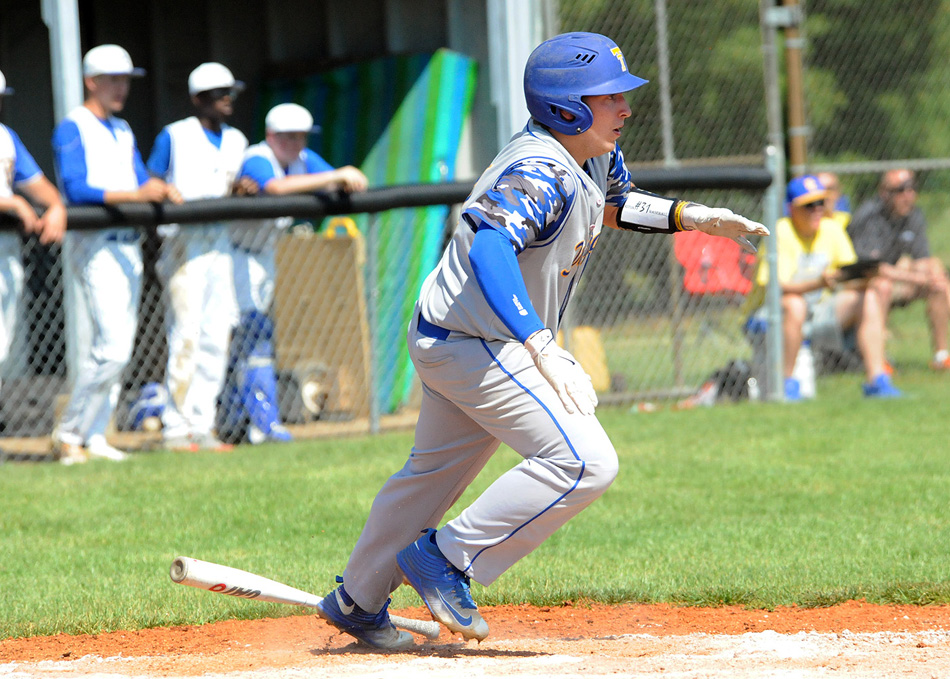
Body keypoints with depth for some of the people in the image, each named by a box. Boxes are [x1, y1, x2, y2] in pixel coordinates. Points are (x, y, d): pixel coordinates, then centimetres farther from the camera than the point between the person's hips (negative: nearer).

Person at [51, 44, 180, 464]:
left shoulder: (123, 132, 20)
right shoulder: (72, 129, -6)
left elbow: (141, 180, 14)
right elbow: (76, 190, -18)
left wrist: (161, 190, -10)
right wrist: (134, 195, -27)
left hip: (128, 247, 9)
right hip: (93, 247, -9)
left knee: (117, 348, 7)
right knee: (111, 347, -15)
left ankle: (94, 436, 12)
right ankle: (69, 433, -7)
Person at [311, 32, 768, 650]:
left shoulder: (593, 154, 4)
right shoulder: (542, 174, -27)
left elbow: (608, 206, 27)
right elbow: (489, 249, -42)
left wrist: (691, 217, 12)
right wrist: (543, 349, -50)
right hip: (473, 345, -11)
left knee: (435, 471, 24)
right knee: (584, 461, -19)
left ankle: (357, 602, 40)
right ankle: (448, 560, -9)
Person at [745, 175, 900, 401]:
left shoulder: (832, 228, 2)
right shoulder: (781, 232, -15)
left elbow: (852, 280, 0)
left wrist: (863, 278, -25)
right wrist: (818, 283, -40)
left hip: (817, 313, 6)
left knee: (868, 298, -12)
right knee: (794, 304, -38)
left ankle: (876, 380, -17)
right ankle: (787, 382, -26)